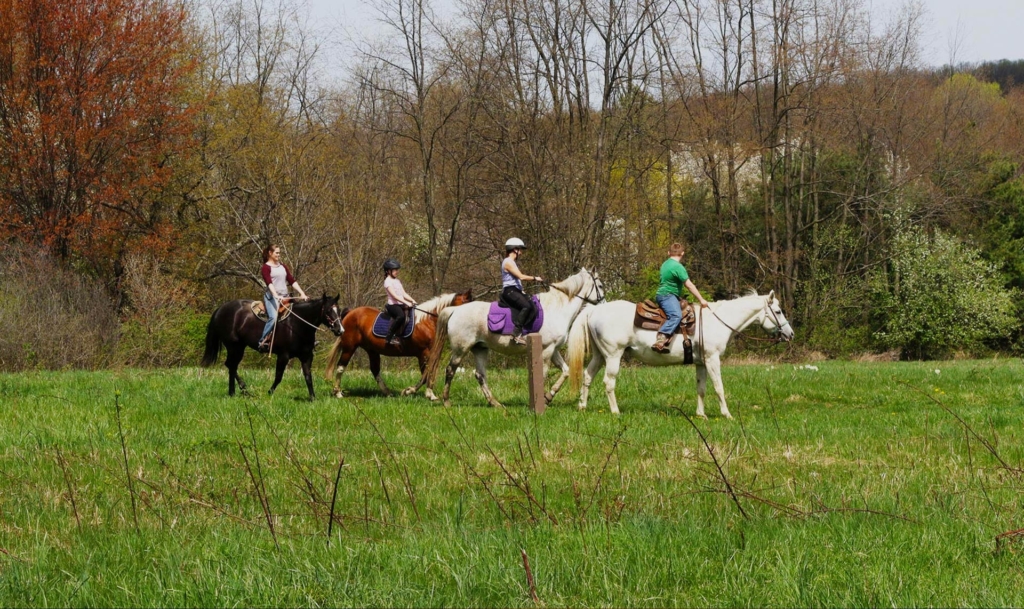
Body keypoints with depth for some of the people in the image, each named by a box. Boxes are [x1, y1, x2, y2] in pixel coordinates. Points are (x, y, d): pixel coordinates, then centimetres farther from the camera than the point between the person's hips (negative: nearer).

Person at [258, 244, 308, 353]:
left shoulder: (282, 267, 19)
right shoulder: (266, 267, -1)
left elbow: (292, 281, 14)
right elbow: (269, 283, -16)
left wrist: (302, 293, 3)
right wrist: (276, 295, -31)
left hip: (285, 296, 7)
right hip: (272, 296, -7)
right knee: (273, 317, -29)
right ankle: (263, 342, -25)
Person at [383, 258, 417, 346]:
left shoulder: (397, 281, 20)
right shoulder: (388, 281, -6)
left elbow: (404, 294, 17)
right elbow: (394, 296, -16)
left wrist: (412, 301, 1)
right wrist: (406, 303, -22)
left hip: (401, 305, 9)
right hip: (393, 305, -9)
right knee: (401, 315, -37)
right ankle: (389, 337, -32)